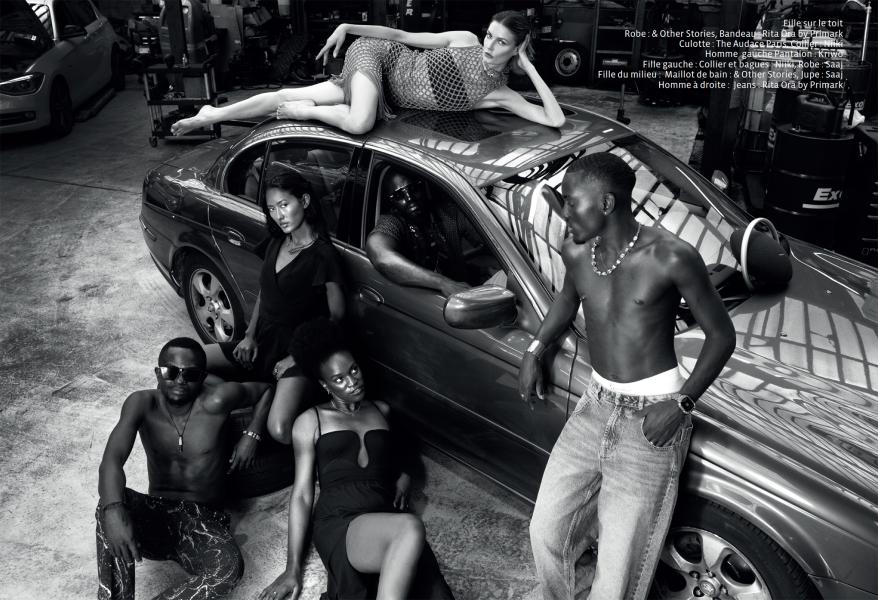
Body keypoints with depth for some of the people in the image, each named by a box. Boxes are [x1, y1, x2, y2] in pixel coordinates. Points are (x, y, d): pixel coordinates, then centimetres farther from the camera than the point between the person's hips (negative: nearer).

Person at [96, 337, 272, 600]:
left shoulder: (215, 402, -12)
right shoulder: (143, 403, -9)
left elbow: (266, 390, 5)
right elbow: (112, 458, -24)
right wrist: (114, 510, -43)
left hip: (205, 521, -1)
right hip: (155, 517, 2)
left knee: (229, 566, -35)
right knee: (110, 504, -32)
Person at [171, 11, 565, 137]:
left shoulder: (498, 95, -10)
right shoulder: (465, 41, -14)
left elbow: (555, 120, -19)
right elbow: (400, 35, -7)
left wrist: (531, 68, -21)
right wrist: (347, 27, -10)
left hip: (387, 93, 4)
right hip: (378, 54, -3)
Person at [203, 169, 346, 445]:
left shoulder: (323, 255, -14)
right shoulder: (276, 243, 9)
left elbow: (337, 317, -11)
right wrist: (249, 335, 6)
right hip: (262, 343, 7)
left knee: (279, 431, -29)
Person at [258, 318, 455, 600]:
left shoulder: (381, 410, 21)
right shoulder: (310, 421, 11)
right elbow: (302, 494, 7)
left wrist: (403, 476, 14)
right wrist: (293, 568, 2)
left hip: (387, 520, 4)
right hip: (338, 523, -3)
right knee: (410, 527, -37)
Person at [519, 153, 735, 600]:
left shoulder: (669, 257, -17)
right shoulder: (576, 251, -1)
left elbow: (721, 335, -8)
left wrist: (681, 404, -16)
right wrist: (535, 350, 8)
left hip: (650, 420, -5)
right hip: (595, 407, 6)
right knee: (547, 531, 10)